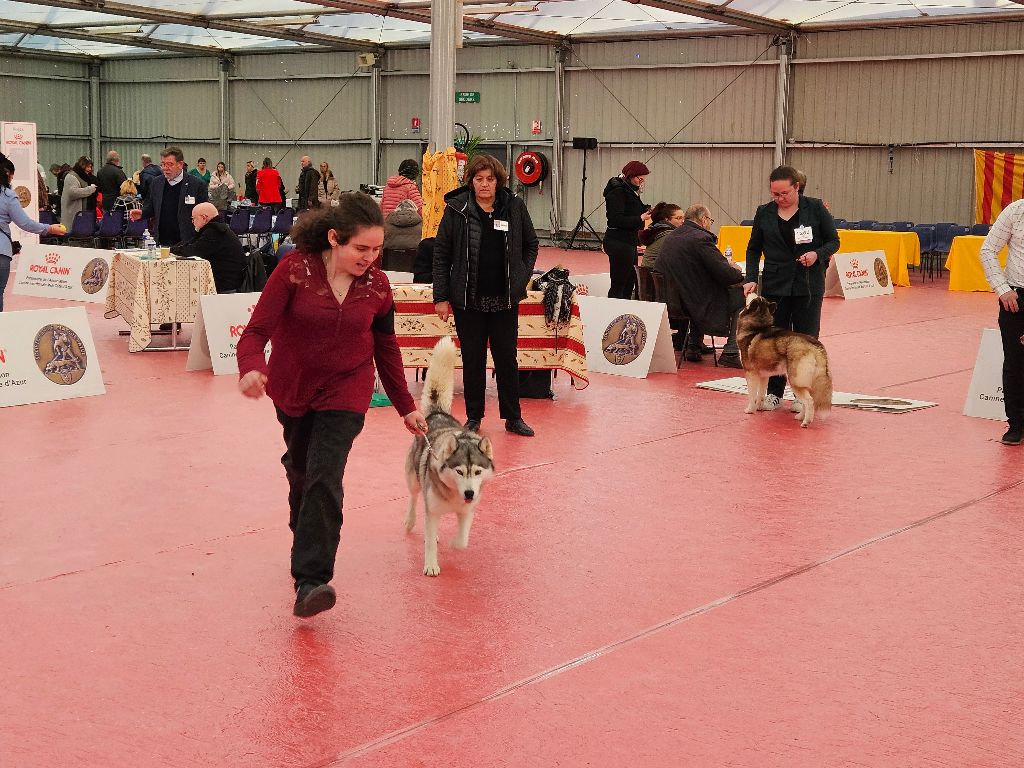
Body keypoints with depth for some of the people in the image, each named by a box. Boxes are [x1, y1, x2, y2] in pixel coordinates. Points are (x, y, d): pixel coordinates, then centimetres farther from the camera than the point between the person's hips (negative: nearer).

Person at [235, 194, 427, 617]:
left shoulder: (377, 285, -8)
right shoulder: (294, 270, -17)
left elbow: (386, 349, 5)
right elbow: (257, 330, -20)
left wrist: (406, 407, 9)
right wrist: (251, 369, -41)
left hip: (345, 392, -1)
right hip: (291, 388, 1)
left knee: (324, 478, -17)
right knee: (299, 469, 19)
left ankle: (310, 581, -20)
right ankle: (305, 539, 49)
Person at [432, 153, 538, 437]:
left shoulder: (514, 207, 1)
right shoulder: (457, 209, -4)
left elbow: (531, 244, 14)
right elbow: (441, 254, -2)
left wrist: (522, 278, 3)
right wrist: (441, 296, -5)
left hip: (505, 299, 1)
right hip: (468, 300, -1)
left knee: (507, 358, 8)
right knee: (473, 360, 8)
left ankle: (513, 417, 19)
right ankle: (473, 418, 20)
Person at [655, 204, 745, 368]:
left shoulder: (669, 239, 8)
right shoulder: (701, 238, -17)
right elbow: (726, 274, -20)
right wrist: (738, 272, 6)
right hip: (703, 307, -8)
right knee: (742, 294, 3)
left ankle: (693, 345, 32)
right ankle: (730, 353, 0)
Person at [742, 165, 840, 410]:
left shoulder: (815, 208, -2)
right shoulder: (764, 213, 4)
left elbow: (833, 241, 3)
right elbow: (754, 249, 11)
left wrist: (817, 254, -17)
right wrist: (751, 278, -3)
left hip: (808, 285, -2)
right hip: (774, 285, 2)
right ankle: (774, 392, 9)